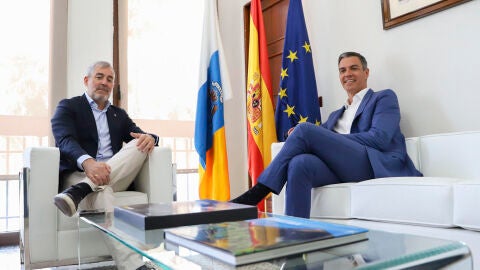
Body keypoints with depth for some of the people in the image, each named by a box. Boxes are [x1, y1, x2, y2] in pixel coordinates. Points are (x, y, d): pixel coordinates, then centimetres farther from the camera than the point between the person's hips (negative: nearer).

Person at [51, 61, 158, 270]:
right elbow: (65, 141, -11)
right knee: (101, 191, -38)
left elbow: (140, 138, 12)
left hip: (115, 176, 4)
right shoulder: (68, 107, 9)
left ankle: (80, 191, -37)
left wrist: (150, 138, -17)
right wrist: (87, 162, -35)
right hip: (79, 174, -4)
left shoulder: (119, 114, 24)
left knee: (141, 144, -22)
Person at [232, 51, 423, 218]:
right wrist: (298, 137, -4)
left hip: (376, 165, -4)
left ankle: (255, 194, -21)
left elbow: (379, 139, -4)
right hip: (342, 169, 5)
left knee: (305, 129, -22)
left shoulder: (384, 98, 14)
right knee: (299, 163, -31)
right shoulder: (336, 115, 32)